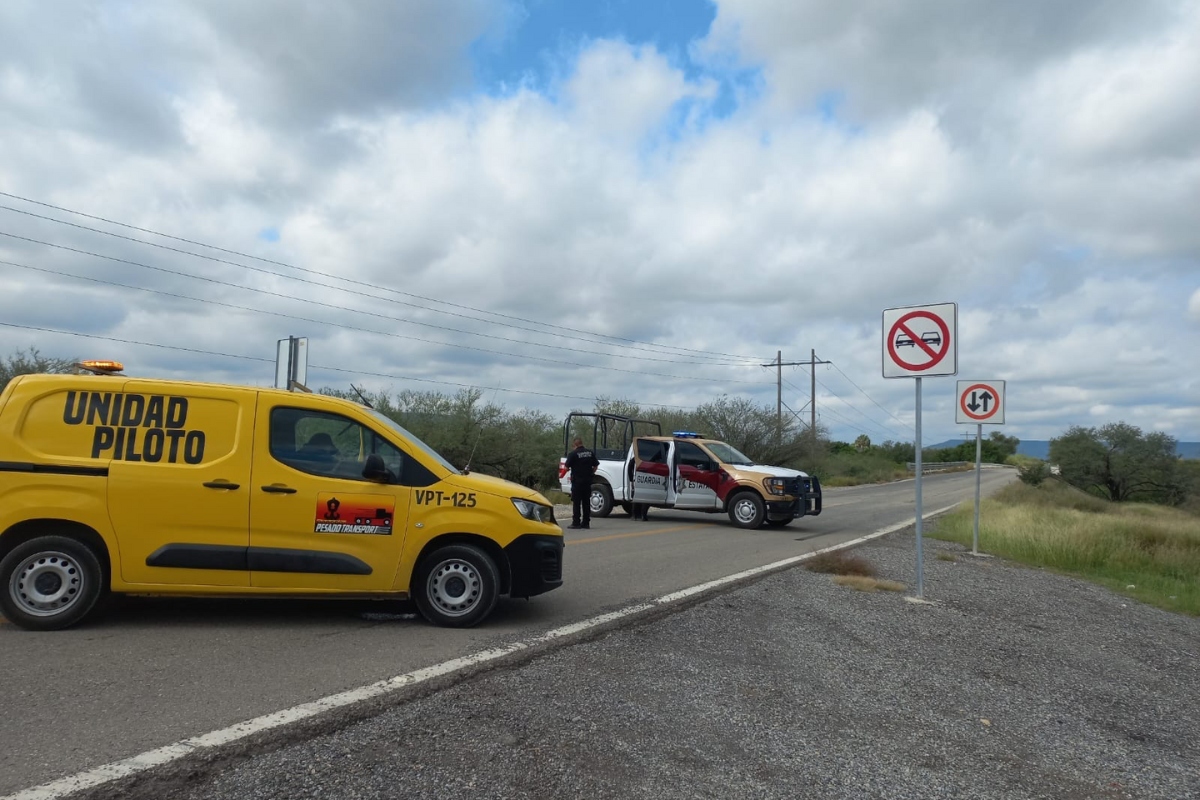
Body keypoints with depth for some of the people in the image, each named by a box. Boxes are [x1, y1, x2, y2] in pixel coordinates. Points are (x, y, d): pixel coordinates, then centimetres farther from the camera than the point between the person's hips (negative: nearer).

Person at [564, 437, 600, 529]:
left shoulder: (573, 453, -10)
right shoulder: (590, 453, 6)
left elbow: (567, 467, -8)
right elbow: (596, 466, 9)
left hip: (577, 481, -5)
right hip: (587, 481, 5)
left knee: (576, 502, 0)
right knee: (586, 502, 10)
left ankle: (576, 522, -2)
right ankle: (586, 523, 11)